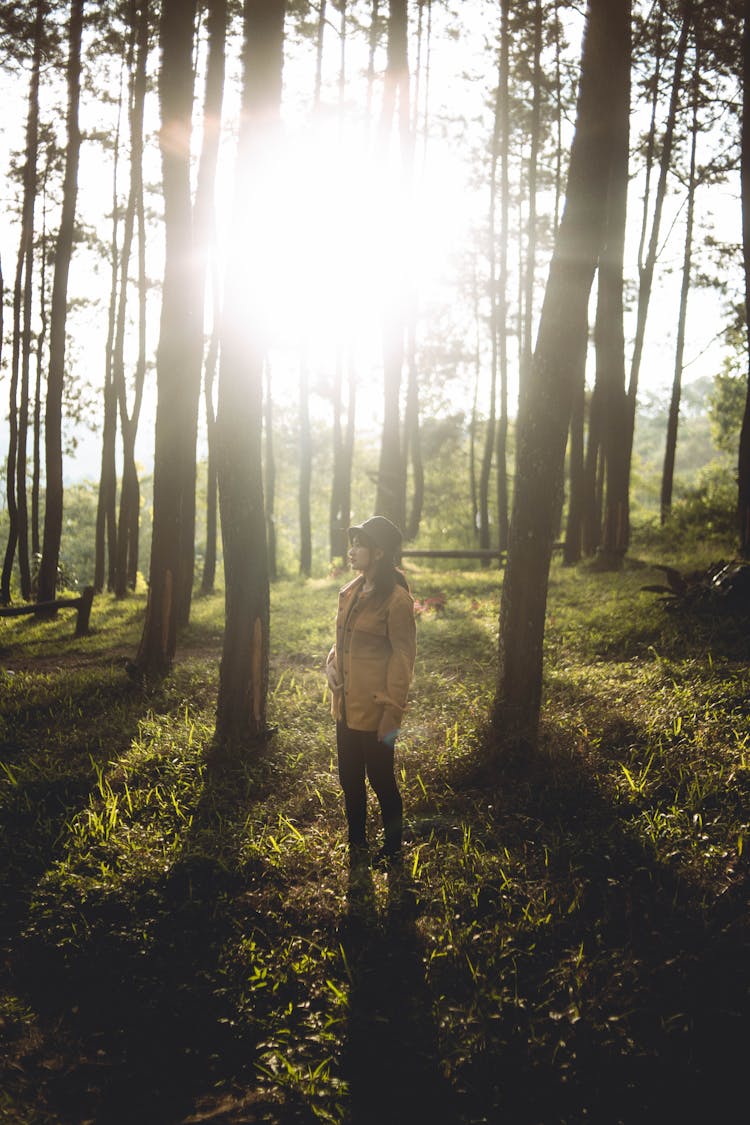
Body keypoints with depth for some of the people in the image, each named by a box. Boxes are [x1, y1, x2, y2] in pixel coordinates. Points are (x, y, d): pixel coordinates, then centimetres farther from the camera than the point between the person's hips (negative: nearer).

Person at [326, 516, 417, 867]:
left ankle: (392, 848, 24)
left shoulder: (396, 598, -16)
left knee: (381, 780, 6)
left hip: (374, 709, -7)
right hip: (346, 705, 8)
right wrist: (332, 663, 2)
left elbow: (403, 658, -15)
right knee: (350, 780, 17)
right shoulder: (351, 592, 7)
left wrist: (392, 715, -16)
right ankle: (356, 844, 34)